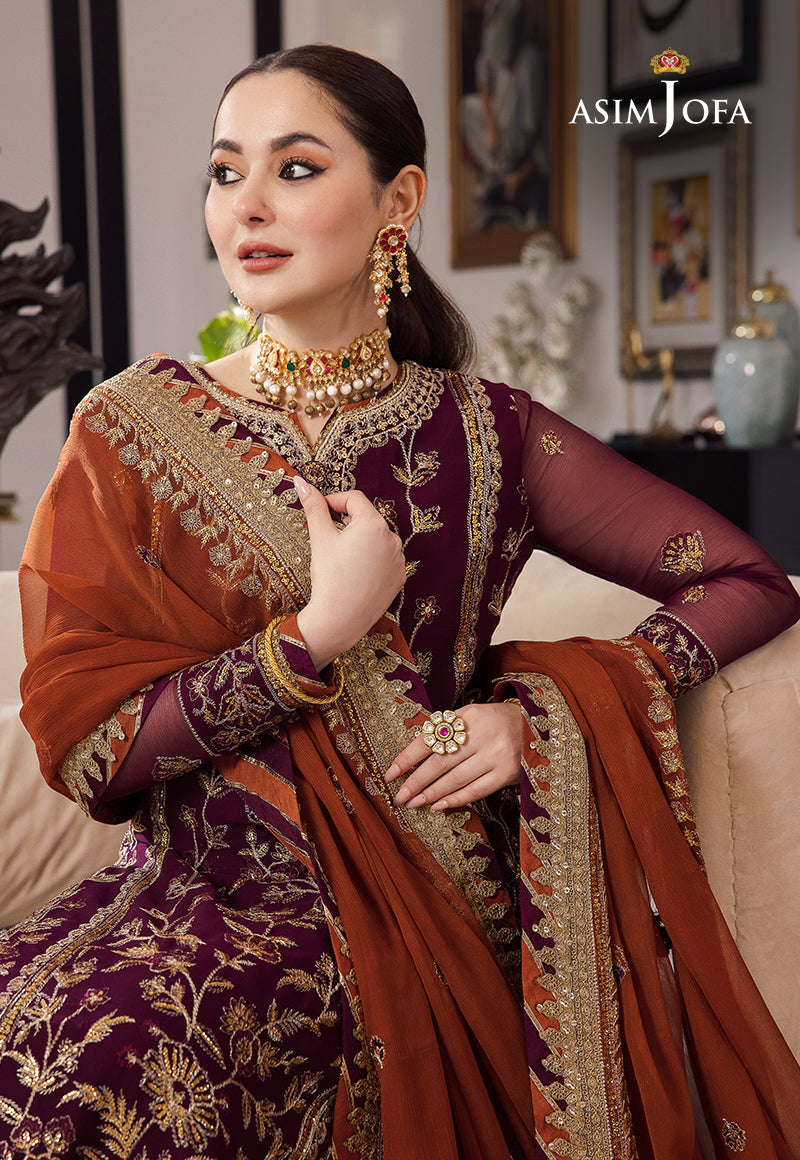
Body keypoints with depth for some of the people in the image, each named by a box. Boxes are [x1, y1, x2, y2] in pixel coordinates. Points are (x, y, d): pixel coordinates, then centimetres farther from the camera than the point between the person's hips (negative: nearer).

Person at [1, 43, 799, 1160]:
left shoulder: (487, 438, 0)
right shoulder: (133, 429, 1)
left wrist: (542, 709, -8)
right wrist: (319, 634, -15)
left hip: (397, 899, -1)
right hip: (192, 882, 2)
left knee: (106, 1057, -28)